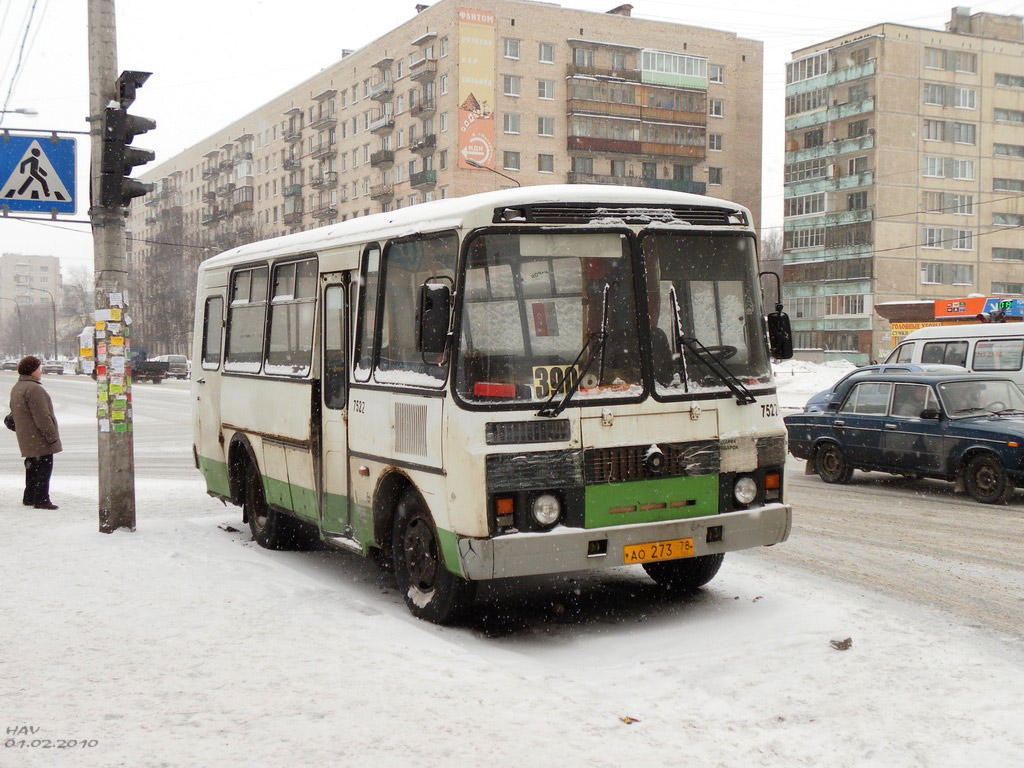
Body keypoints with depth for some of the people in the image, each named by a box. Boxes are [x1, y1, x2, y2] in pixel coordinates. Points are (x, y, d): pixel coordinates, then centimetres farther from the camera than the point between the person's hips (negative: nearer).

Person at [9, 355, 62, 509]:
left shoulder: (16, 388, 14)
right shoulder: (33, 389, -20)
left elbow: (14, 413, 22)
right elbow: (42, 417, -22)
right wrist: (52, 435, -18)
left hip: (27, 438, 10)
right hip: (39, 438, -10)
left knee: (33, 466, 18)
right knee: (44, 466, -6)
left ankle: (29, 497, 24)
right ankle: (41, 499, -6)